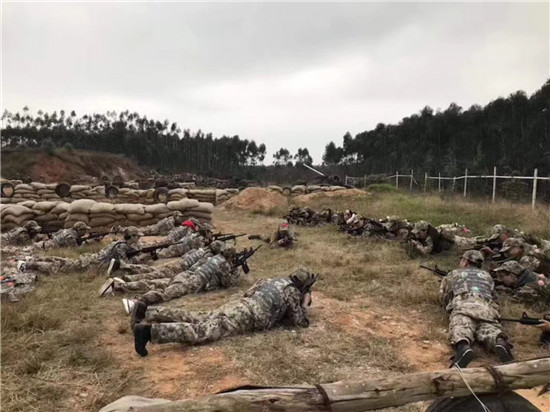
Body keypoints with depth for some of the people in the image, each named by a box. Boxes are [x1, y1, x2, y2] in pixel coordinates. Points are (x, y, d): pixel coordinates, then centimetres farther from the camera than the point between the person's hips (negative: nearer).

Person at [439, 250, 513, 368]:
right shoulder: (486, 275, 39)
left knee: (461, 329, -26)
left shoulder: (453, 274, 32)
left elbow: (443, 296, 32)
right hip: (486, 306, 3)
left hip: (462, 304, -3)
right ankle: (500, 343, -52)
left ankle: (463, 348, -59)